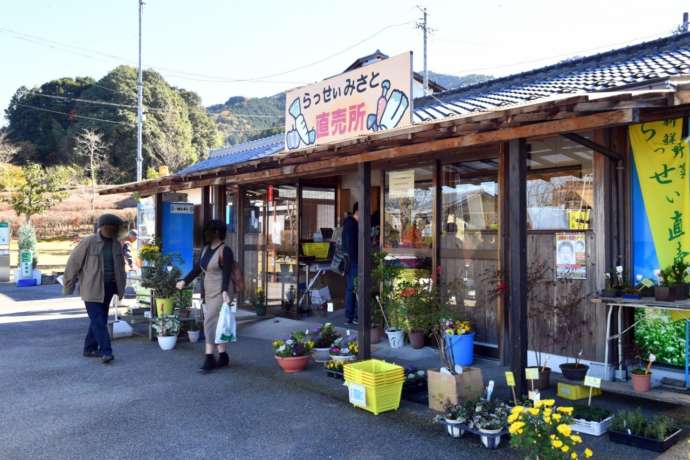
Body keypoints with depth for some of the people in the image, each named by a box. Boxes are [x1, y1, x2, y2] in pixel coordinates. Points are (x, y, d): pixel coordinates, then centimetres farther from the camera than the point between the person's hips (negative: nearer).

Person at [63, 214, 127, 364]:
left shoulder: (116, 244, 7)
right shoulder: (88, 242, -9)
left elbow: (120, 266, 17)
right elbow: (73, 263, -4)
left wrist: (121, 286, 12)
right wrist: (69, 286, 0)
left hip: (108, 288, 6)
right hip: (92, 289, -5)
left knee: (100, 319, 11)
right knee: (98, 321, -9)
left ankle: (90, 349, 23)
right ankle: (106, 351, -9)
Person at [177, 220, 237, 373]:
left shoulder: (225, 251, -12)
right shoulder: (206, 249, 12)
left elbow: (226, 274, -19)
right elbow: (197, 268, 20)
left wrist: (225, 291, -30)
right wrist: (185, 281, 22)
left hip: (219, 293, -8)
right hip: (207, 292, 8)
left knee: (210, 323, -10)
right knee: (216, 325, 10)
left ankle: (209, 359, -6)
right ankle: (223, 357, 18)